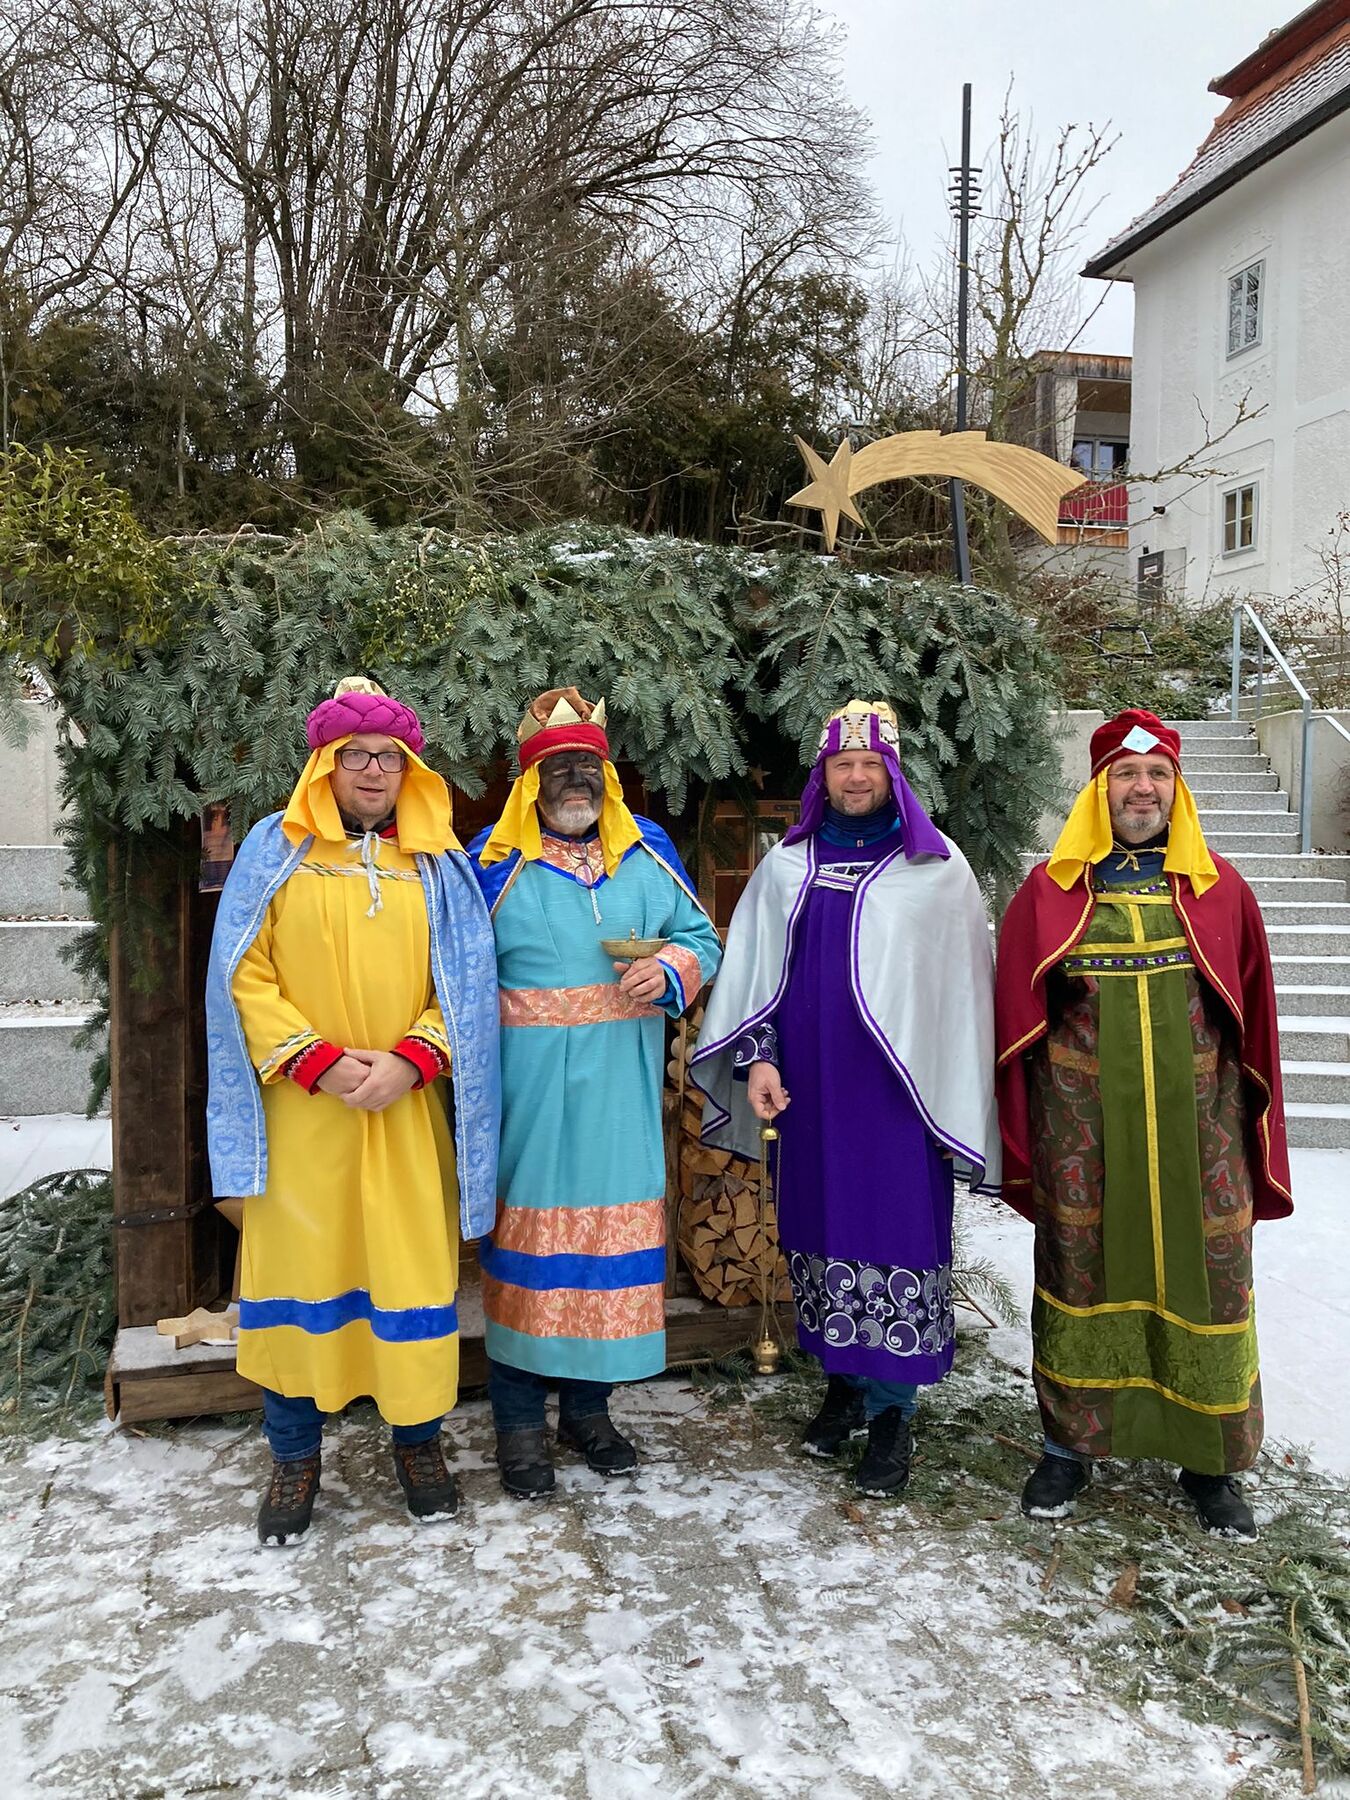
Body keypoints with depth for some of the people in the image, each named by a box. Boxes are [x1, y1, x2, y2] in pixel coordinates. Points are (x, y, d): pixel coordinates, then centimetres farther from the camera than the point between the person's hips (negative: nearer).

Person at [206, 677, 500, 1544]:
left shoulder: (440, 864, 7)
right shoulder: (276, 850, 3)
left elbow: (468, 987, 3)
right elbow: (245, 977, -2)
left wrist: (412, 1059, -12)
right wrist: (317, 1061, -12)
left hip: (408, 1110, 1)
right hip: (300, 1109, -1)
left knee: (416, 1267, 6)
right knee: (298, 1266, 6)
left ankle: (419, 1438, 24)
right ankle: (296, 1454, 23)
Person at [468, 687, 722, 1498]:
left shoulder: (647, 849, 8)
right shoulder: (497, 860, -1)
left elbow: (701, 937, 12)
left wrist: (669, 969, -9)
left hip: (623, 1089, 3)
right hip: (529, 1087, -3)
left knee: (615, 1224, 9)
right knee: (528, 1227, 2)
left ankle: (589, 1405, 27)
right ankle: (520, 1419, 18)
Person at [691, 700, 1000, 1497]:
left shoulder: (936, 867, 0)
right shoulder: (788, 865, 8)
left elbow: (965, 983, -1)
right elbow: (752, 969, 9)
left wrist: (960, 1095, -3)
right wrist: (757, 1056, -3)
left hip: (901, 1088, -3)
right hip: (811, 1088, 3)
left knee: (898, 1231, -1)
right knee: (822, 1222, 11)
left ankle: (892, 1408, 12)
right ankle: (843, 1381, 27)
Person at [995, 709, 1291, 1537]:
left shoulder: (1219, 889, 4)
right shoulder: (1050, 892, 1)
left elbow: (1254, 1020, 6)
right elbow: (1017, 1020, 2)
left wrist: (1256, 1139, 5)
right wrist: (1021, 1141, 1)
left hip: (1196, 1121, 1)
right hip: (1083, 1123, -1)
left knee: (1204, 1279, 8)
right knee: (1081, 1275, 9)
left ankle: (1211, 1459, 26)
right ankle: (1071, 1444, 27)